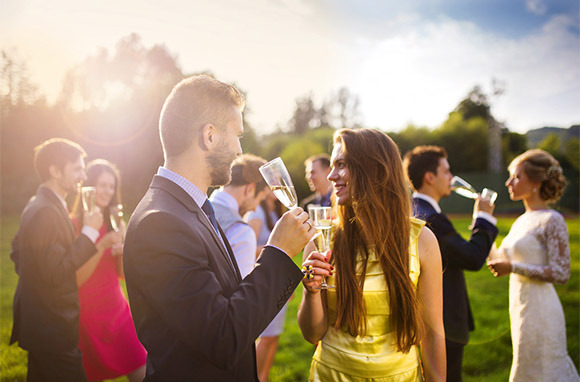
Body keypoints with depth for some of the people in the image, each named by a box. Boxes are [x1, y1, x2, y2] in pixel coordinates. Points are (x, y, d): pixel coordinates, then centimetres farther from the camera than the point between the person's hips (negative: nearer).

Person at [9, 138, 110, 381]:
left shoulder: (38, 205, 10)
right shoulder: (45, 212, -22)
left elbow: (17, 251, 21)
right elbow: (56, 272, -25)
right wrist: (89, 232, -21)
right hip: (53, 330, -10)